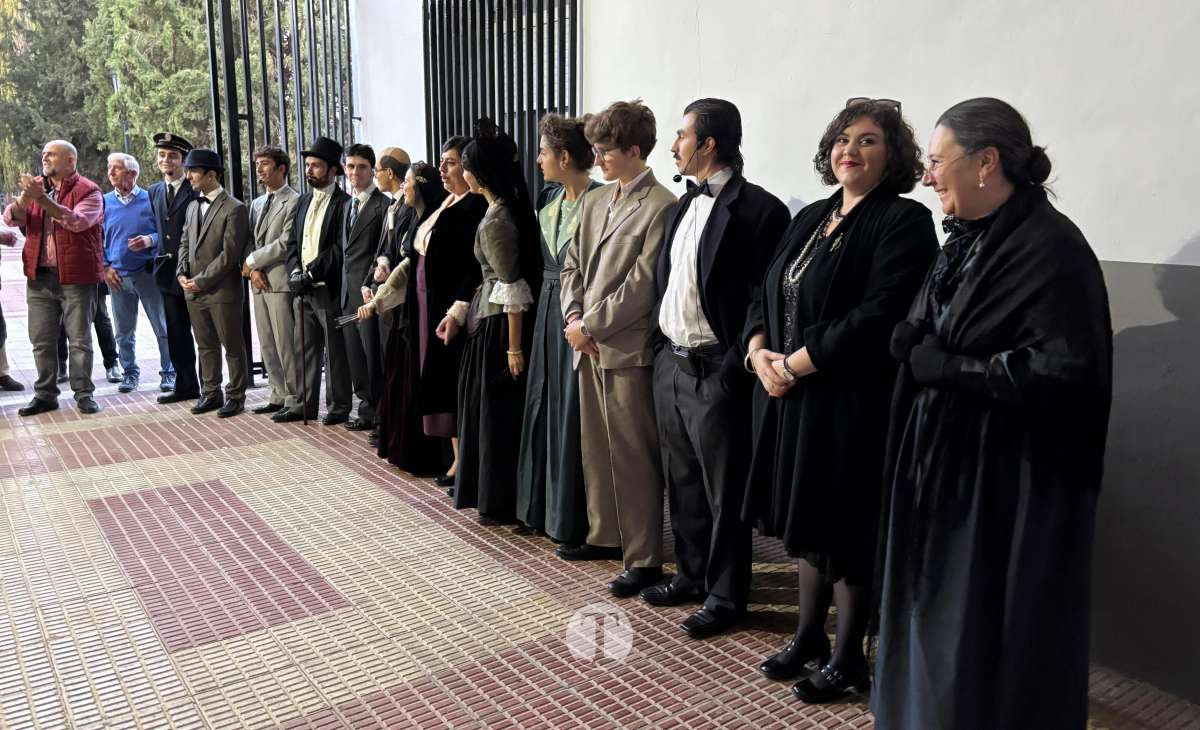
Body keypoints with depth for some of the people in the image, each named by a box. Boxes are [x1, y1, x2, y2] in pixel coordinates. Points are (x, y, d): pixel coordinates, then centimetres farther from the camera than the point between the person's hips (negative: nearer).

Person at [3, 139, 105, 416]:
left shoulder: (88, 191, -5)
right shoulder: (37, 186, 12)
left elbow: (77, 221, -22)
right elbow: (10, 218, 2)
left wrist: (42, 199, -28)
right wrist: (24, 198, -19)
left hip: (75, 277, -5)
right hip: (39, 276, 5)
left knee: (79, 339, 2)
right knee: (42, 341, 9)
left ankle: (83, 394, 11)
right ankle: (45, 394, 18)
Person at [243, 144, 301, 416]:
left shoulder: (293, 201, -7)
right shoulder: (257, 204, 19)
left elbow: (286, 243, -15)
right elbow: (250, 242, 17)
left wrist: (253, 260, -8)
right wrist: (252, 269, -1)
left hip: (281, 281, -8)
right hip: (259, 282, 8)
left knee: (286, 343, -6)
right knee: (267, 344, 10)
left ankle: (294, 399, 3)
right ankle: (279, 395, 19)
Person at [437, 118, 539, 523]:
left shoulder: (496, 221, -18)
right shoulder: (505, 209, 10)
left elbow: (512, 290, -21)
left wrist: (513, 347, -20)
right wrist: (458, 312, 13)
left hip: (498, 326, -10)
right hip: (488, 321, 10)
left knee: (498, 411, 2)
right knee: (487, 406, 17)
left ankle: (502, 505, 16)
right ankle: (493, 496, 30)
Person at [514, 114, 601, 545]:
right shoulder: (548, 199, 10)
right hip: (550, 310, 8)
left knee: (574, 415, -1)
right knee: (544, 408, 15)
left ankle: (575, 521, 12)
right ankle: (543, 507, 30)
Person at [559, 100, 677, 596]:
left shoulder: (661, 207, -12)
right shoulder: (594, 201, 14)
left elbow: (641, 285, -17)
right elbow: (572, 264, 16)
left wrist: (589, 326, -12)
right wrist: (573, 316, 0)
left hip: (628, 349, -8)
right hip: (589, 346, 8)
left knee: (633, 457, -1)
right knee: (595, 447, 17)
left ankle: (644, 559, 11)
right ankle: (605, 535, 33)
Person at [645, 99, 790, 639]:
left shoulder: (759, 209, -13)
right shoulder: (683, 207, 13)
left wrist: (734, 367, -16)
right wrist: (661, 349, 11)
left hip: (715, 371, -8)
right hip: (670, 364, 8)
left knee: (724, 491, 5)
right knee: (681, 481, 18)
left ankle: (725, 595, 20)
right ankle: (691, 574, 34)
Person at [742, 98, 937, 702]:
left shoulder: (904, 222, -10)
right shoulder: (810, 219, 13)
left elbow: (877, 318, -21)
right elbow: (764, 296, 13)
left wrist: (794, 364, -17)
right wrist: (760, 355, -5)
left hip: (852, 404, -7)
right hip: (791, 399, 7)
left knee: (845, 534, 6)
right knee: (807, 523, 18)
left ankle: (849, 660, 24)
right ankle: (809, 637, 36)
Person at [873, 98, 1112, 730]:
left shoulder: (1049, 248, -16)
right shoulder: (968, 240, 10)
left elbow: (1065, 373, -24)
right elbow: (916, 337, 18)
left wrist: (946, 366, -18)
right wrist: (916, 340, -4)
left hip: (1008, 485, -8)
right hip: (945, 469, 8)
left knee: (987, 643, 5)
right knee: (936, 619, 18)